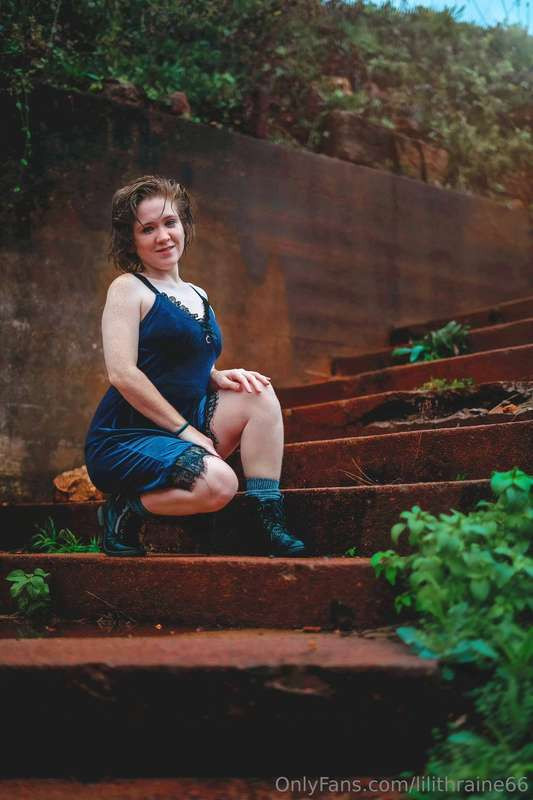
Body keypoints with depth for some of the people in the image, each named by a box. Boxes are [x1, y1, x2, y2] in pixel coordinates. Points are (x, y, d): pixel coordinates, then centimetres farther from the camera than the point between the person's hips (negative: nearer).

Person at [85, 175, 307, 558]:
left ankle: (266, 528, -14)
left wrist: (221, 376, -3)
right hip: (124, 438, -7)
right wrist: (186, 429, -17)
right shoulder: (128, 288, -6)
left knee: (258, 393, -13)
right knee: (218, 483, -31)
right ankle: (125, 511, -5)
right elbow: (123, 373, -16)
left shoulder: (198, 296, 16)